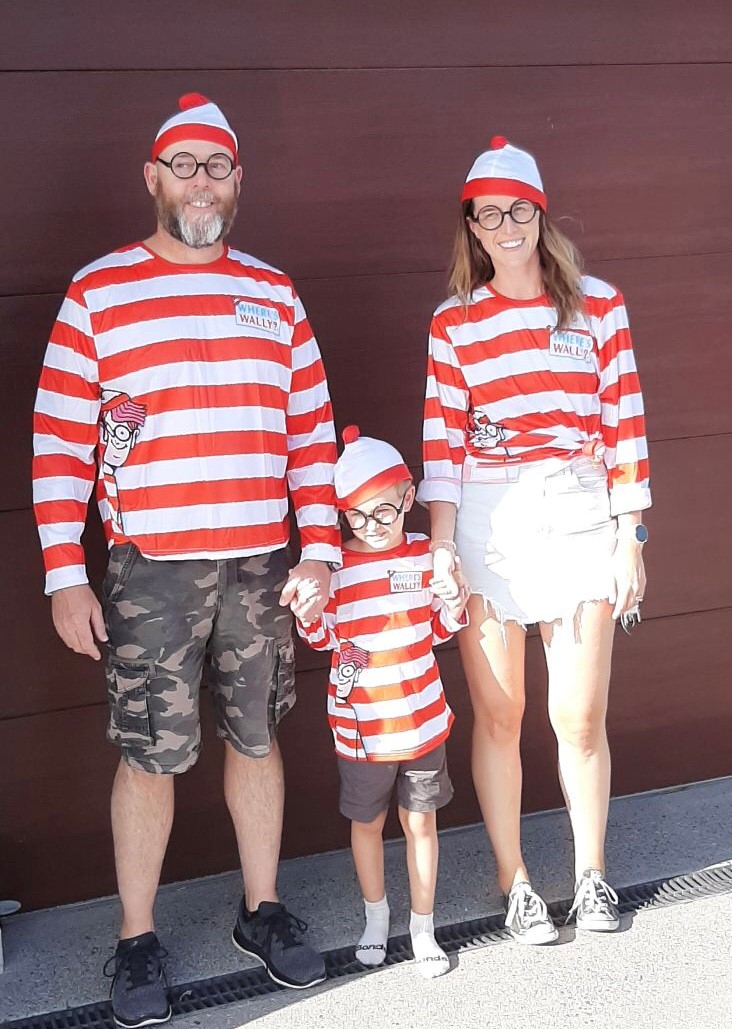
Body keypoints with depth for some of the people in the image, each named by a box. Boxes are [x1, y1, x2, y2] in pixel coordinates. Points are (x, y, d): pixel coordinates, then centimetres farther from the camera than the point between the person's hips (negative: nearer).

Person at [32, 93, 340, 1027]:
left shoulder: (275, 295, 9)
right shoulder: (97, 291, -1)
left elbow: (312, 430, 9)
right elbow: (59, 441, -3)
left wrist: (320, 550, 2)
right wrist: (64, 575, -7)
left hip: (262, 564, 3)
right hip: (150, 570, -3)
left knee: (255, 739, 14)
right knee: (149, 756, 4)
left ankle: (262, 912, 31)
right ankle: (137, 944, 21)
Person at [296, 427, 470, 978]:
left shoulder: (425, 553, -1)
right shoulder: (333, 566, -7)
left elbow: (441, 628, 10)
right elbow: (323, 638, 4)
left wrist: (454, 603, -10)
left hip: (422, 717, 1)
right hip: (361, 723, -1)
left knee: (421, 822, 10)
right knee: (367, 821, 14)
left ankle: (423, 927, 26)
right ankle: (376, 914, 36)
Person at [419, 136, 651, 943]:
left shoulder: (597, 304, 4)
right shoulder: (454, 323, 4)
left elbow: (624, 425, 3)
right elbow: (442, 442, 0)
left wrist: (629, 538, 1)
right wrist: (441, 547, -7)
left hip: (581, 520, 0)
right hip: (487, 524, 0)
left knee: (580, 718, 4)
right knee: (498, 715, 7)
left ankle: (592, 872, 26)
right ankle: (514, 883, 23)